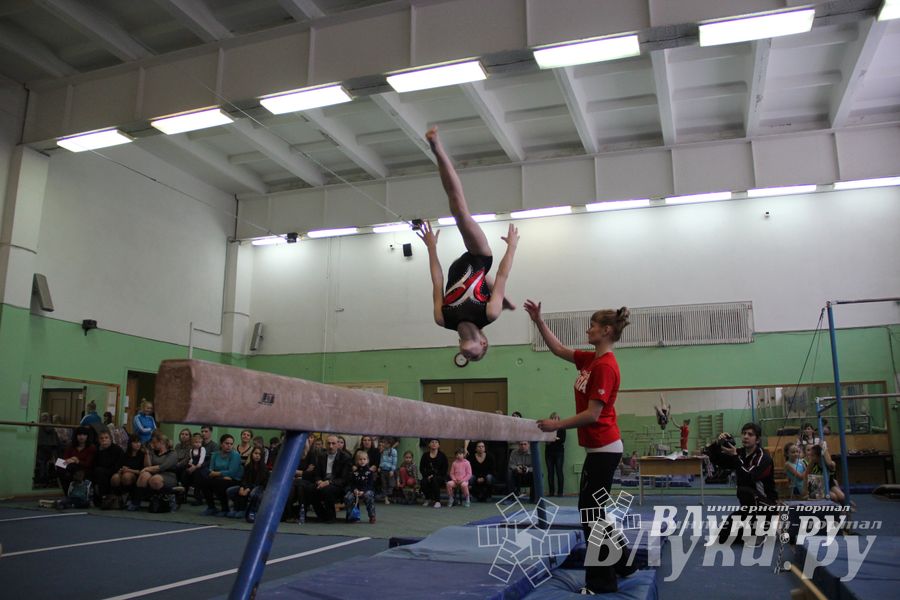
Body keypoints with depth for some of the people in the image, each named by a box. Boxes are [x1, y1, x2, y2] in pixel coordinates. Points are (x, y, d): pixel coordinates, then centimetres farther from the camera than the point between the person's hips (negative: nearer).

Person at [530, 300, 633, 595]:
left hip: (603, 449, -10)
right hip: (601, 447, 10)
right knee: (591, 510, 19)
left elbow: (592, 414, -22)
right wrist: (539, 321, 7)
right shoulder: (591, 359, 8)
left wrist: (557, 425, -14)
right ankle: (621, 563, 32)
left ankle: (601, 582, 12)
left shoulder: (605, 366, -20)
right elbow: (559, 349, 16)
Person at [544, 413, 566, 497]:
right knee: (550, 472, 0)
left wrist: (555, 439, -18)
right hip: (549, 452, 2)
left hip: (559, 452, -2)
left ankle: (560, 491, -1)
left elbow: (563, 440, -5)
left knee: (559, 472, -5)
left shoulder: (562, 428, 4)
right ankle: (551, 491, 5)